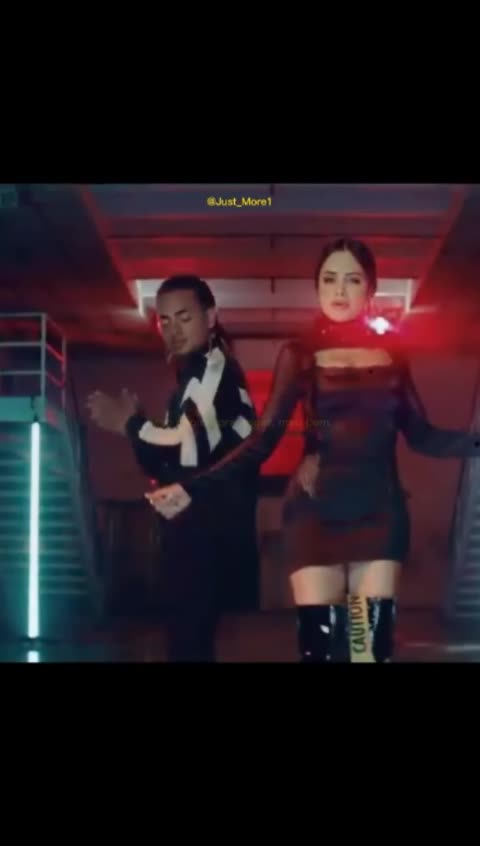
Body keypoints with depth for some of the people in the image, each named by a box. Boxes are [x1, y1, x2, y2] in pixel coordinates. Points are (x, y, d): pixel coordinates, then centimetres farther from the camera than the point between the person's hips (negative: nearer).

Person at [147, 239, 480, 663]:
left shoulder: (392, 350, 8)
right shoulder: (300, 355, 1)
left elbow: (420, 434, 7)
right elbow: (263, 440, -3)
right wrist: (193, 488, -12)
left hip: (380, 509, 2)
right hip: (316, 512, -2)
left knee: (375, 642, 0)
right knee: (317, 641, -7)